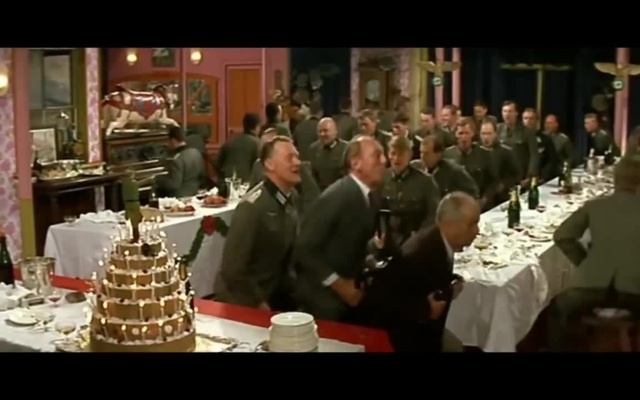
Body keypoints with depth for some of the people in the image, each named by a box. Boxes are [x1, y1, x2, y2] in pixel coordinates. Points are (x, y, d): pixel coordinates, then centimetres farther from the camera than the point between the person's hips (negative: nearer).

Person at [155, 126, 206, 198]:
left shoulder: (177, 160, -26)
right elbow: (203, 176, 11)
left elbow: (173, 184, -29)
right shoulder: (196, 152, 1)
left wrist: (156, 179, -17)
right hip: (194, 194, 9)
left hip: (179, 197, -9)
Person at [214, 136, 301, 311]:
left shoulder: (293, 198, -2)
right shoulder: (253, 206, -24)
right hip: (243, 303, -6)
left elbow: (287, 253, 7)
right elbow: (233, 267, -23)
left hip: (275, 297, 6)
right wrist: (259, 304, -14)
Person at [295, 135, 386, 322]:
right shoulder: (336, 196, -21)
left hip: (349, 295, 7)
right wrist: (338, 283, -18)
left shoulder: (369, 198, 4)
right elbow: (304, 248, -22)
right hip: (323, 297, -7)